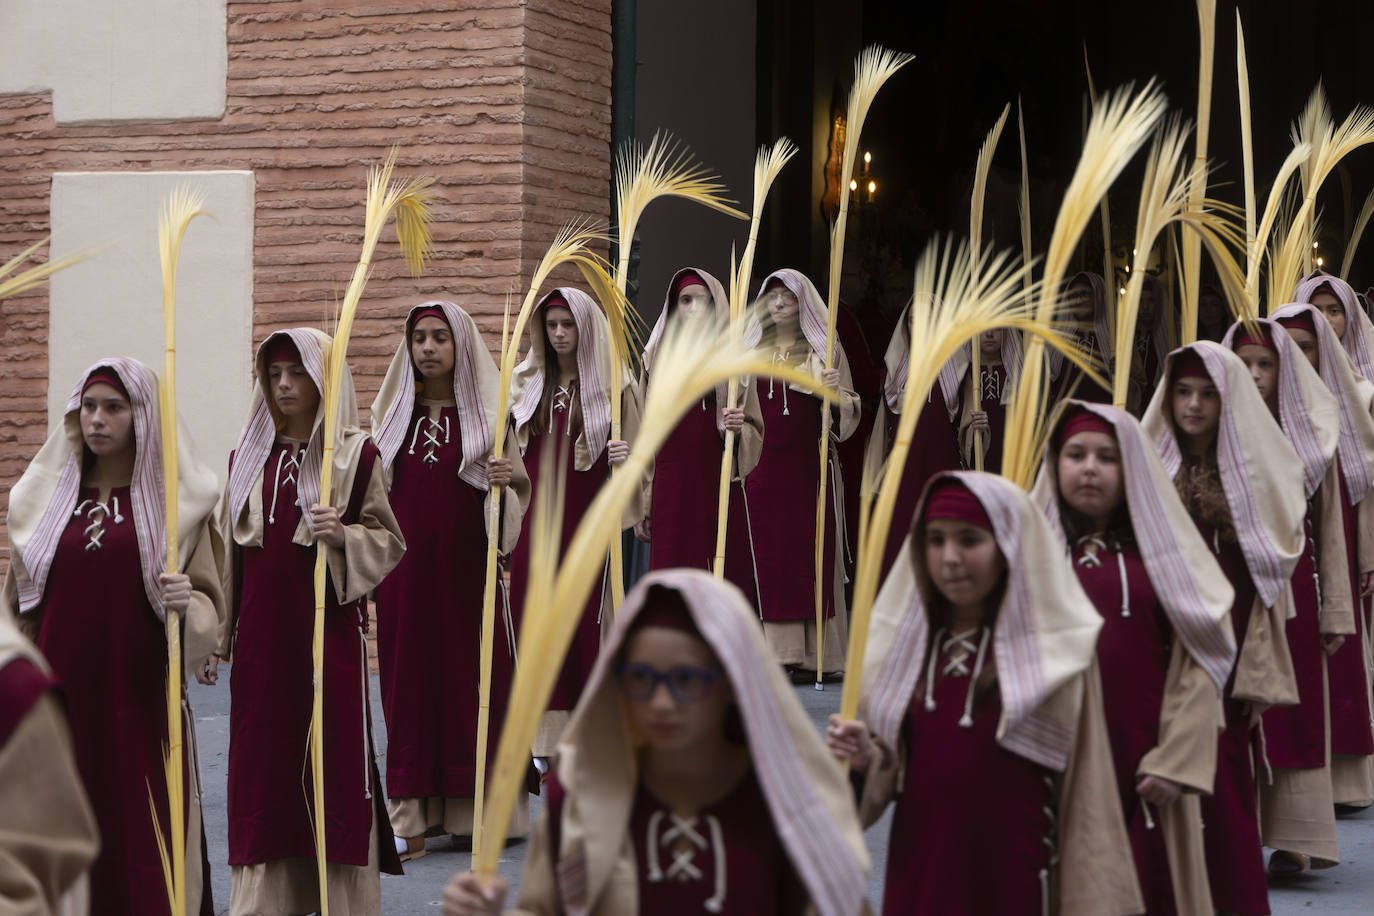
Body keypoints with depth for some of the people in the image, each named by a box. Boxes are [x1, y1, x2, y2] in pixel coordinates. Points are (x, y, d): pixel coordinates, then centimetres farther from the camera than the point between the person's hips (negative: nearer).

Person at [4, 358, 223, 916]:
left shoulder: (175, 500, 3)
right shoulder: (45, 498, 10)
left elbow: (209, 606, 1)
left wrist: (187, 604, -20)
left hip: (143, 702, -2)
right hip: (60, 700, 2)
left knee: (146, 840, -3)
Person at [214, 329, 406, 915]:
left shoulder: (355, 454, 0)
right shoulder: (249, 456, 12)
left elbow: (388, 541, -1)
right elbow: (228, 548, 14)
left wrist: (342, 537, -21)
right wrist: (215, 636, 12)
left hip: (329, 627, -4)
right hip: (261, 636, 4)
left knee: (333, 756, -2)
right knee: (260, 762, 5)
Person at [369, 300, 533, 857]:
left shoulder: (488, 413, 3)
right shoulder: (392, 413, 10)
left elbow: (522, 488, 2)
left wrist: (511, 476, -18)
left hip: (468, 566, -2)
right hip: (407, 566, 2)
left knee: (472, 676, -1)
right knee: (409, 679, 0)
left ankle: (478, 807, 8)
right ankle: (412, 817, 1)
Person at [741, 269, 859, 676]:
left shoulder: (825, 349, 6)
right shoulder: (751, 350, 13)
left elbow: (848, 416, 3)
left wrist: (835, 394, -17)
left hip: (810, 466, -2)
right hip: (762, 467, 3)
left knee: (811, 553, -5)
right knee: (766, 554, -2)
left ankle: (812, 654, -3)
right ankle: (775, 651, 2)